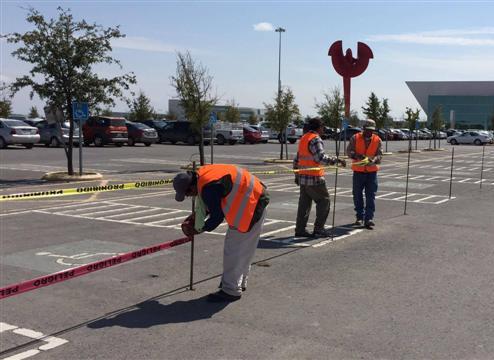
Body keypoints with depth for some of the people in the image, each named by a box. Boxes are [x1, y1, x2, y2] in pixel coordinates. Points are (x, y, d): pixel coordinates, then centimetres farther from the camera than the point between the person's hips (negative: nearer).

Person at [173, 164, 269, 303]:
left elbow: (217, 217, -18)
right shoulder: (201, 175, 3)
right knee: (243, 248, 21)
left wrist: (200, 229, -3)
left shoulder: (209, 188, -27)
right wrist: (194, 217, 10)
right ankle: (239, 282, 35)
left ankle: (231, 290, 3)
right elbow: (209, 205, 17)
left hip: (251, 205, -10)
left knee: (234, 248, -5)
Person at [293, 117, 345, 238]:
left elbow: (297, 159, 19)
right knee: (323, 201, 3)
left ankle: (300, 229, 13)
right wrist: (336, 160, -25)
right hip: (314, 178, -9)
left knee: (304, 203, 12)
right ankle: (318, 229, 4)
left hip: (303, 177, 9)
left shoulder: (304, 138, 15)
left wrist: (297, 176, 25)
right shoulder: (315, 139, -13)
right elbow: (321, 157, -26)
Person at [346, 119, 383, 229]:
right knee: (357, 195, 7)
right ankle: (360, 217, 21)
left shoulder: (377, 140, 3)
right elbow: (349, 151, -7)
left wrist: (373, 160, -26)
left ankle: (369, 219, -2)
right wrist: (356, 156, -28)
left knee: (371, 196, -4)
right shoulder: (355, 138, 0)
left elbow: (379, 155, -4)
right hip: (358, 171, 0)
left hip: (372, 171, 0)